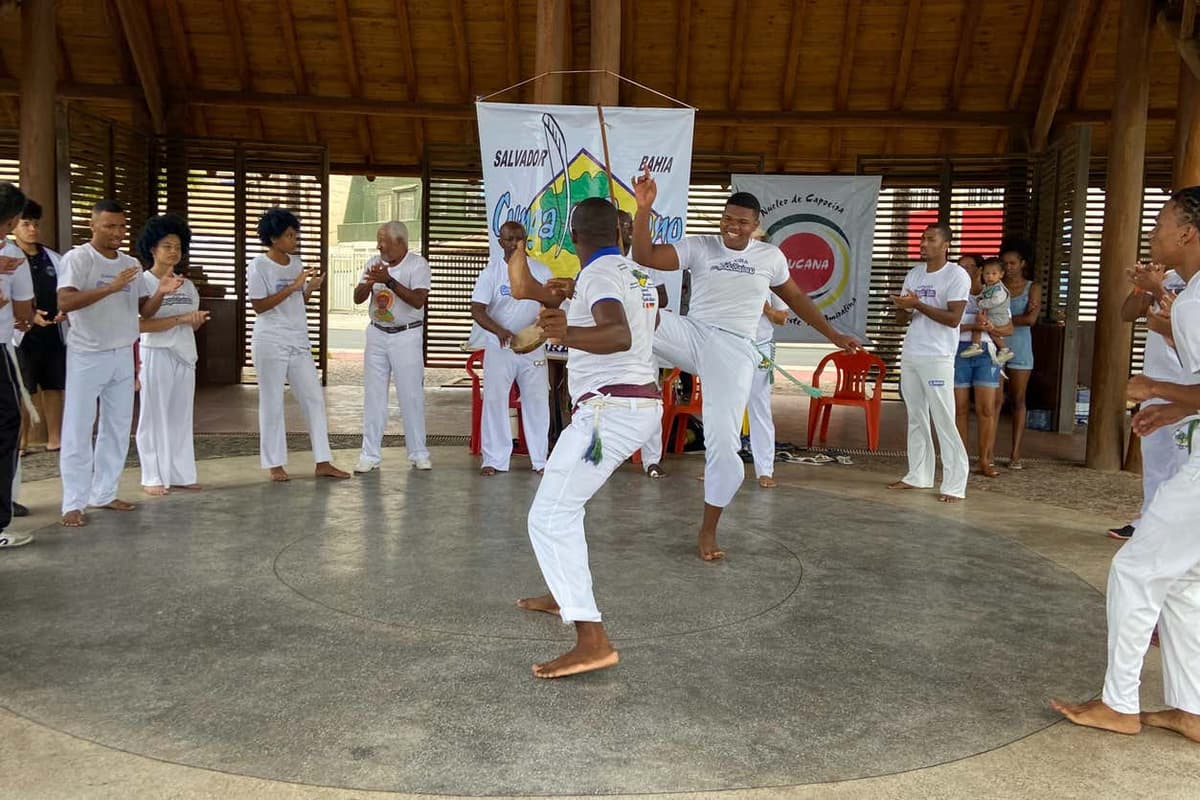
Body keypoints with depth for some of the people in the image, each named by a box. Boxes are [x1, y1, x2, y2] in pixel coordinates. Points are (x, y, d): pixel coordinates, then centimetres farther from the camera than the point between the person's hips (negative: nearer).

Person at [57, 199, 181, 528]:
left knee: (118, 428, 11)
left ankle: (104, 493, 22)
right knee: (78, 431, -1)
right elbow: (65, 302, -22)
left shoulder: (131, 264, 10)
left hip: (123, 356, 7)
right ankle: (73, 503, 4)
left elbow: (144, 311, 9)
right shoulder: (78, 258, -9)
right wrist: (111, 288, -29)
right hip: (87, 356, -6)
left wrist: (160, 293, -11)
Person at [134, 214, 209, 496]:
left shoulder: (187, 285, 12)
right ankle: (152, 477, 5)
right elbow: (141, 325, -16)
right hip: (156, 355, -6)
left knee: (181, 416, 8)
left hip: (185, 355, 6)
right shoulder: (143, 282, -6)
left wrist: (198, 321, -6)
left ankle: (180, 474, 13)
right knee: (154, 416, -1)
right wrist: (181, 319, -21)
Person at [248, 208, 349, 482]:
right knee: (272, 403, 2)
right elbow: (259, 306, -15)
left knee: (314, 399, 4)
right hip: (271, 343, -6)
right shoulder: (258, 266, -9)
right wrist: (292, 287, -19)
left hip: (299, 342, 6)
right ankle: (275, 464, 12)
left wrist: (311, 287, -5)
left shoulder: (296, 263, 9)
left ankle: (323, 462, 9)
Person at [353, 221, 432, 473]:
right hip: (377, 334, 4)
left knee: (412, 395, 2)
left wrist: (389, 280, -26)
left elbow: (418, 300, -20)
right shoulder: (374, 263, 5)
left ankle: (418, 453, 13)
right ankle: (370, 454, 10)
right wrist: (370, 282, -16)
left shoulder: (418, 265, -8)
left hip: (406, 336, -4)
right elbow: (358, 298, 4)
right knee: (373, 395, 4)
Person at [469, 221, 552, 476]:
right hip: (499, 347, -1)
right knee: (494, 400, 0)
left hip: (533, 348, 1)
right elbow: (477, 309, -11)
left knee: (537, 401, 4)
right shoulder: (491, 271, -4)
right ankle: (494, 459, 9)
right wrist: (498, 330, -29)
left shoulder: (541, 271, 0)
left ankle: (541, 459, 13)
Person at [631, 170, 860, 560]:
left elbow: (796, 297, 21)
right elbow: (645, 257, -12)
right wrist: (644, 208, -25)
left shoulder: (770, 256, 7)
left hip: (733, 351, 0)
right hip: (693, 336, 1)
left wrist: (834, 335, 23)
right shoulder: (698, 246, 0)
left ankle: (708, 530, 10)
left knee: (724, 443, -6)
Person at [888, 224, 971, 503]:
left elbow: (953, 318, -16)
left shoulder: (957, 275, -8)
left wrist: (917, 304, -20)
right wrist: (902, 307, -10)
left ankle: (955, 485, -3)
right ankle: (918, 475, 20)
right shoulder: (913, 274, 12)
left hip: (937, 359, -7)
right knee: (916, 419, 12)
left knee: (944, 422, -7)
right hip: (909, 356, 7)